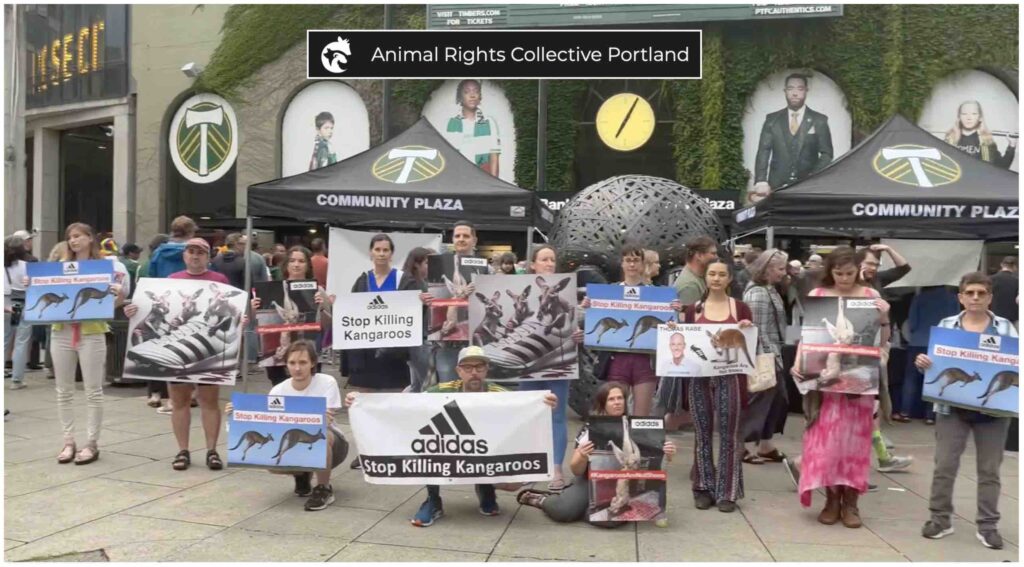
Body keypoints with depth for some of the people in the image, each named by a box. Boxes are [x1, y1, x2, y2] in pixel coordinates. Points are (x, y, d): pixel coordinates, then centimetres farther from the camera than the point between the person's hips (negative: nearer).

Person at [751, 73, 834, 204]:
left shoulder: (819, 120, 9)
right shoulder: (772, 119, 11)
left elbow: (826, 153, 7)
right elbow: (763, 152, 4)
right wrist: (761, 182, -10)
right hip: (777, 186, 1)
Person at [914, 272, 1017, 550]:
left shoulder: (1006, 328, 5)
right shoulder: (946, 325, 5)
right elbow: (934, 361, 7)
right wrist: (922, 362, -14)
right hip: (952, 407, 0)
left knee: (989, 469, 7)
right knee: (944, 465, 2)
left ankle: (987, 525, 17)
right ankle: (941, 518, 15)